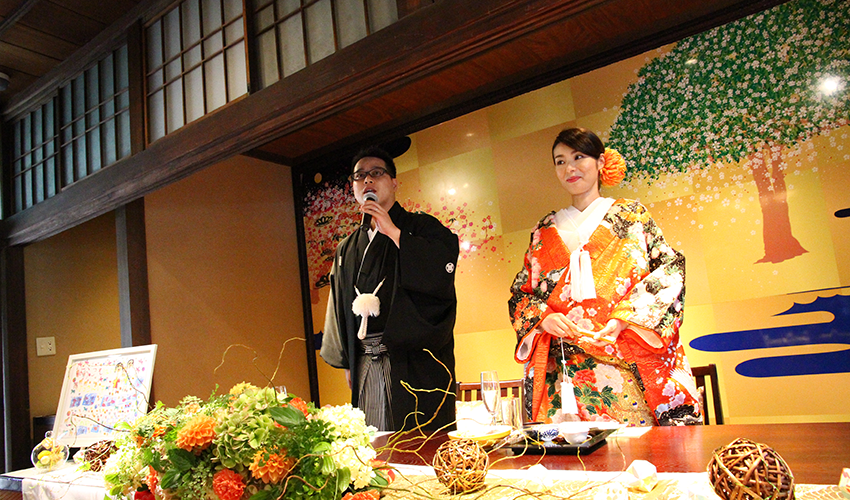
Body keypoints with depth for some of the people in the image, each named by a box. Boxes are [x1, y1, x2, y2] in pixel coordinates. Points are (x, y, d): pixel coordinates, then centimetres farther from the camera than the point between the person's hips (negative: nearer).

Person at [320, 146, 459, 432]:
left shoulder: (420, 226, 6)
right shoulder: (347, 249, 19)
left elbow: (445, 267, -13)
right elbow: (339, 307, 20)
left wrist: (394, 233, -12)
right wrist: (347, 363, 14)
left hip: (415, 362, -4)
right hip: (365, 363, 4)